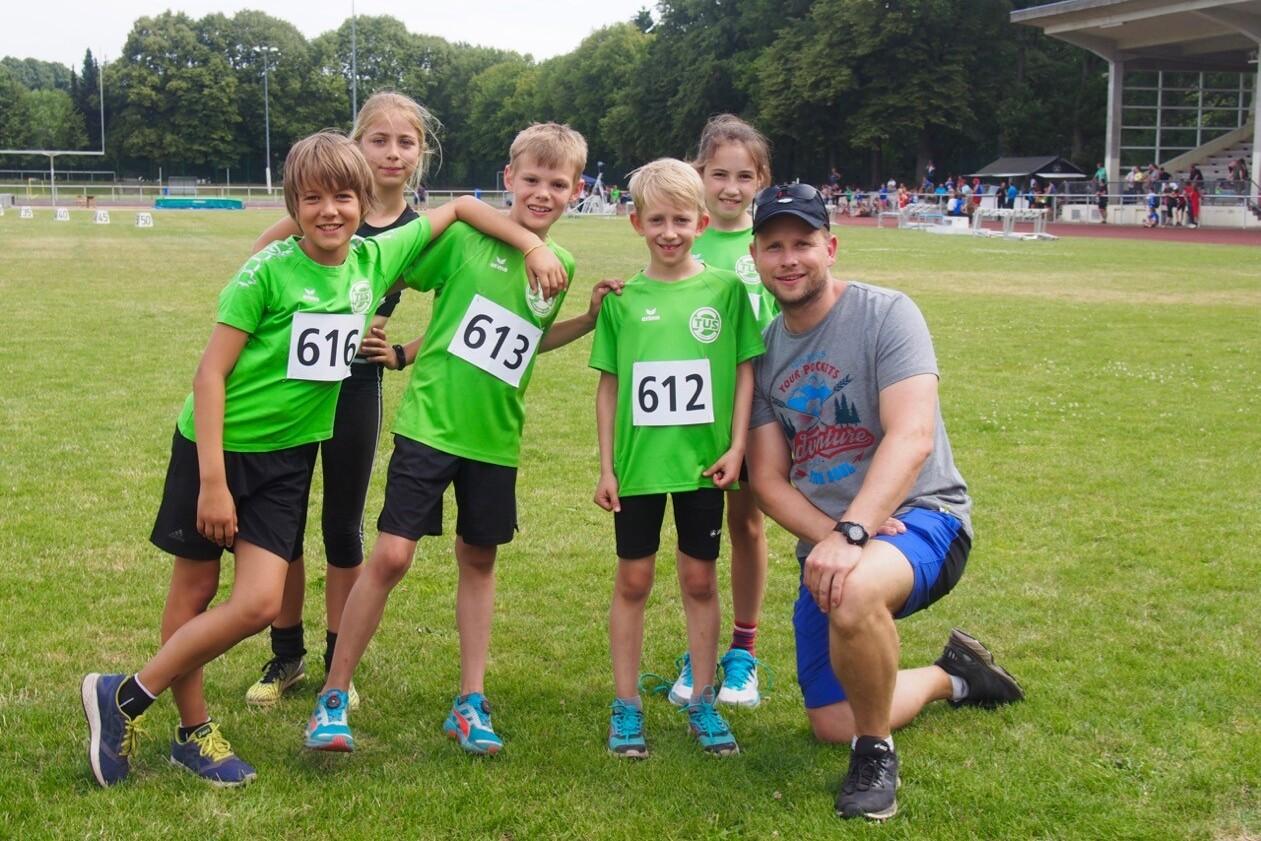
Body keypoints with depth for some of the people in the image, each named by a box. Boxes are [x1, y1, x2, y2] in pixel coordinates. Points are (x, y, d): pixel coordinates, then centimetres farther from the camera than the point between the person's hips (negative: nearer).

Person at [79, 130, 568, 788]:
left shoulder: (377, 260, -2)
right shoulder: (269, 271, -16)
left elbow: (460, 207, 9)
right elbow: (211, 371, -15)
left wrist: (534, 247, 0)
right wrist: (212, 480, -19)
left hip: (288, 454, 4)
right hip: (218, 444, -4)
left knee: (258, 603, -5)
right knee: (195, 591, 5)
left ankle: (125, 699, 11)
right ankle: (192, 730, 22)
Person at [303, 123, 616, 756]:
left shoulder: (559, 266, 4)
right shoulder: (465, 235, -10)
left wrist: (589, 320, 8)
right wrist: (400, 352, -9)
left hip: (496, 438, 5)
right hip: (430, 422, -4)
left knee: (479, 559, 14)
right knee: (391, 555, -7)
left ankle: (470, 702, 25)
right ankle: (332, 696, 7)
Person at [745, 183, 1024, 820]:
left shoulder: (886, 314, -11)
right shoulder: (763, 350, 5)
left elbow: (912, 438, -24)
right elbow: (768, 479, 2)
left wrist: (852, 532, -36)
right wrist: (829, 534, -17)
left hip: (920, 514, -6)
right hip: (827, 538, 7)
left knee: (852, 594, -41)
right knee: (832, 725, 9)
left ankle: (877, 753, -14)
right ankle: (953, 678, 38)